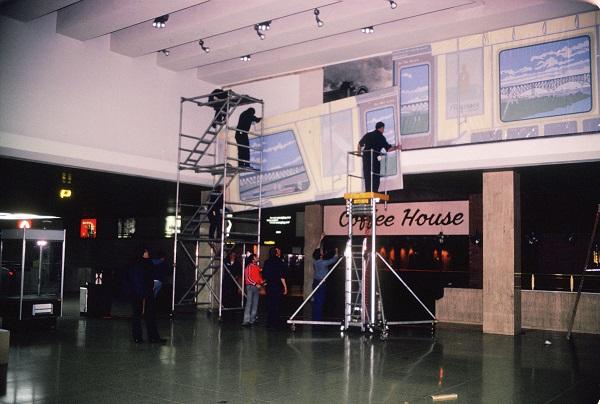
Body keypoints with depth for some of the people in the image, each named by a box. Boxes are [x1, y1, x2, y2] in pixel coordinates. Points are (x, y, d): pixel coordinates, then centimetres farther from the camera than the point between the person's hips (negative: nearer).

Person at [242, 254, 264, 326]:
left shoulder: (257, 267, 13)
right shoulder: (249, 267, -8)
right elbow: (248, 278, -13)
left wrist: (262, 282, 3)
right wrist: (256, 284, -17)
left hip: (257, 287, 7)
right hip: (250, 286, -7)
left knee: (255, 304, 8)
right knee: (249, 303, -9)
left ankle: (252, 319, 15)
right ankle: (246, 320, -11)